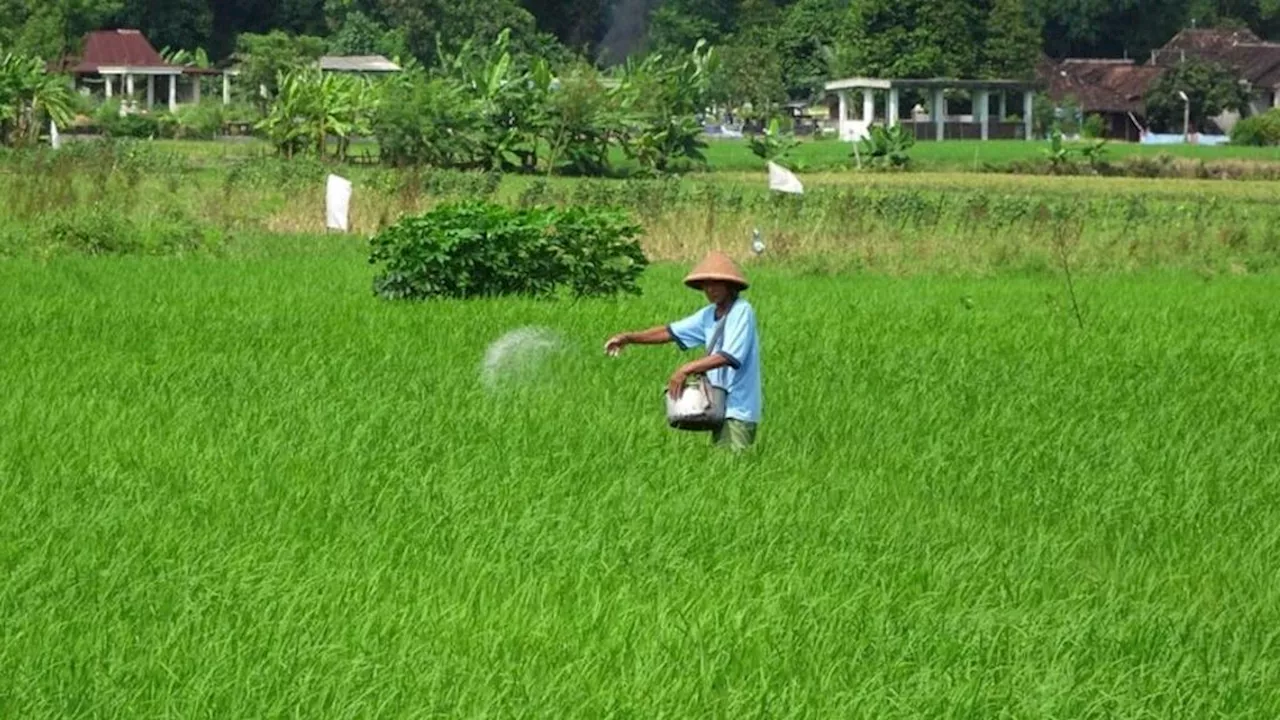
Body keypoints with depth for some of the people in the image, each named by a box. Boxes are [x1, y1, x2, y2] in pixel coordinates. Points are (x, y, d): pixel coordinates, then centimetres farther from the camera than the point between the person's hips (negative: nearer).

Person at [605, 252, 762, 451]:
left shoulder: (742, 312, -12)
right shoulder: (709, 315, 12)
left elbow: (728, 356, -21)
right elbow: (671, 332, 13)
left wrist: (686, 370, -23)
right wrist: (629, 338, 4)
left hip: (739, 410, -8)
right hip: (720, 406, 8)